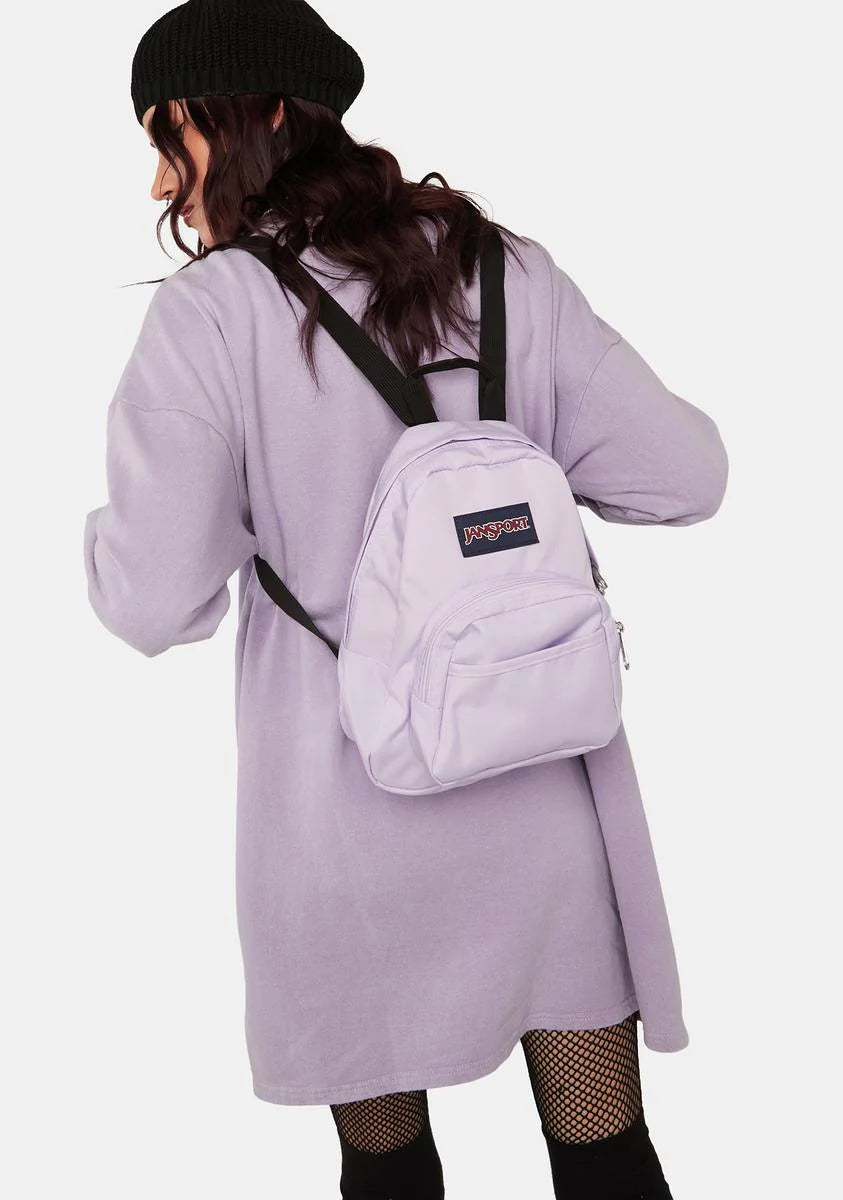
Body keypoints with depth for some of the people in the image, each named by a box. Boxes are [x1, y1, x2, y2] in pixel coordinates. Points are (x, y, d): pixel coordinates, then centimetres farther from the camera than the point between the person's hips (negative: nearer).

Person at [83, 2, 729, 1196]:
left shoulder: (210, 311, -13)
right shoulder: (510, 272, -3)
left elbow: (157, 603, -13)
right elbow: (684, 474, -3)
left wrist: (107, 525, 8)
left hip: (353, 796, -2)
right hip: (543, 780, 3)